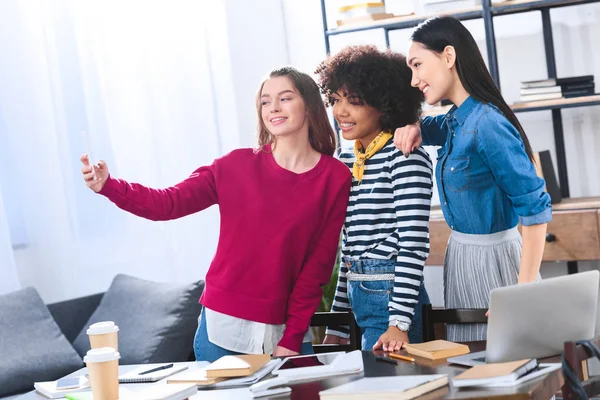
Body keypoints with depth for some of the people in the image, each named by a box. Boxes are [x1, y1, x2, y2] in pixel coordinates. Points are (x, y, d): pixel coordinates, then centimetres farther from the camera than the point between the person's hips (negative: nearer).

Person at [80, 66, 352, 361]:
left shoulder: (336, 178, -1)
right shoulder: (237, 165, 1)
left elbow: (318, 264, -3)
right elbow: (167, 203, -4)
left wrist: (292, 338, -7)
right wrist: (108, 186, -19)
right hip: (222, 328, 0)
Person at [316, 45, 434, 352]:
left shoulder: (405, 158, -10)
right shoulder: (347, 162, 13)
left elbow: (414, 245, -16)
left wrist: (399, 324, -22)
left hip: (390, 300, -7)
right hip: (357, 298, 7)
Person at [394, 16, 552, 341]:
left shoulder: (487, 124, -21)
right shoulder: (456, 120, 5)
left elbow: (535, 209, -22)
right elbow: (434, 130, 29)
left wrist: (524, 290, -24)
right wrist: (414, 128, 4)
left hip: (493, 261, -9)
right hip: (461, 257, 9)